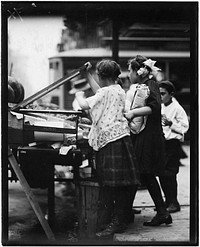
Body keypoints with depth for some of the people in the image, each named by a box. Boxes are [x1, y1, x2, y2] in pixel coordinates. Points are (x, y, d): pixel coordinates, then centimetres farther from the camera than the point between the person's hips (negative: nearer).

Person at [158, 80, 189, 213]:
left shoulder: (177, 108, -9)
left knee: (169, 173, -10)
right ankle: (168, 201, 17)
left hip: (173, 143, -7)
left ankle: (174, 203, -3)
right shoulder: (160, 107, 11)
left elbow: (185, 127, -13)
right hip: (161, 142, 7)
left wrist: (171, 124, -22)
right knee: (161, 173, 7)